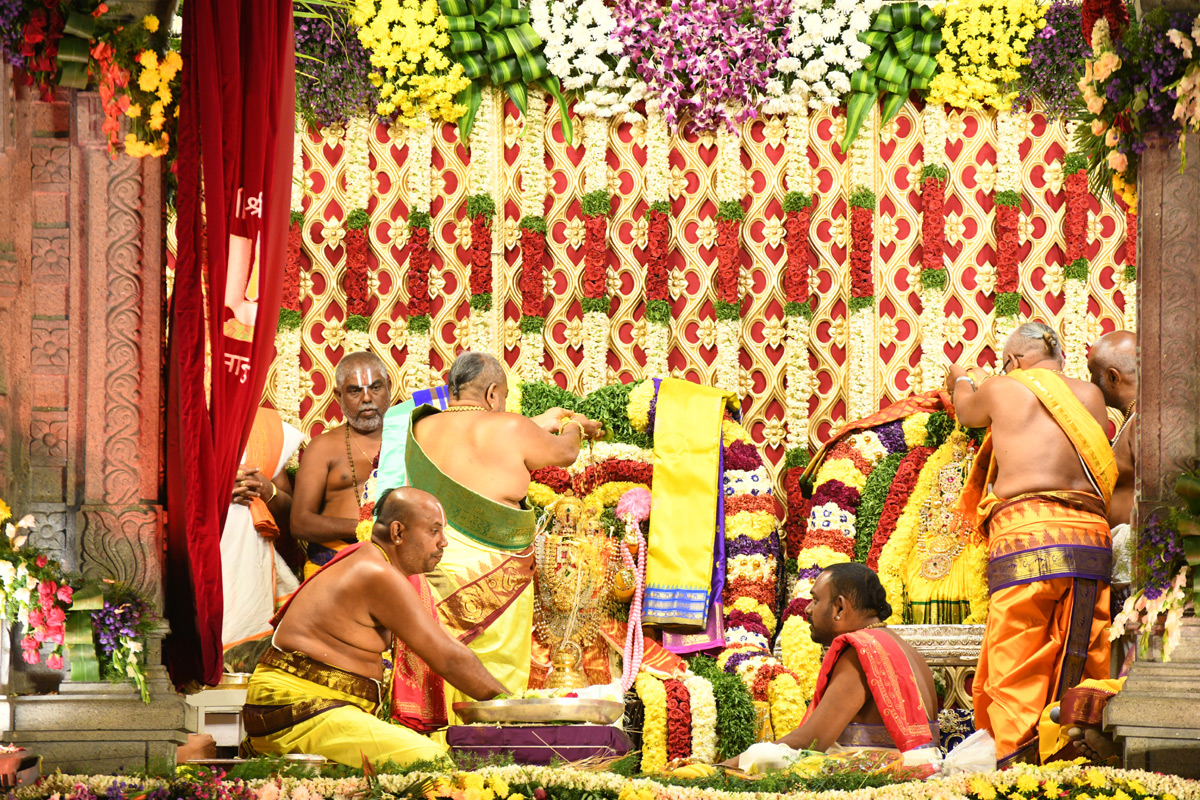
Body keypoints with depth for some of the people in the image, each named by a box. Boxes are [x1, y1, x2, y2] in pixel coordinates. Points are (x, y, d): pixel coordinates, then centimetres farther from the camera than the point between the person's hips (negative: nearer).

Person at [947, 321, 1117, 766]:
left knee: (1013, 680, -8)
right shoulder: (1089, 397, 19)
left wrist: (960, 382, 57)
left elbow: (966, 411, 33)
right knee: (1084, 684, 5)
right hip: (1092, 540, 4)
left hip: (1026, 534, -4)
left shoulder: (1004, 389, 10)